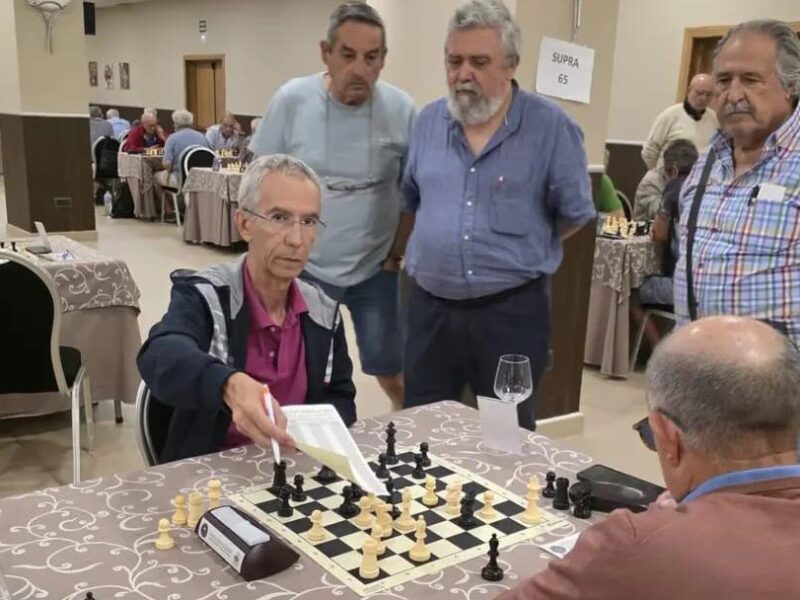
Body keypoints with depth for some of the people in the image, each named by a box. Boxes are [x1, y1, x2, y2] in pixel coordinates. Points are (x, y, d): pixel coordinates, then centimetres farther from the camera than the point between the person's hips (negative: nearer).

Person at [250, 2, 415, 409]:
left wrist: (400, 249, 1)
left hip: (376, 270, 1)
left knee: (389, 368, 13)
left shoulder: (401, 109, -8)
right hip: (304, 267, 0)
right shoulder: (291, 100, -10)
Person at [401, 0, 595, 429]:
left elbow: (575, 215, -1)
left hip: (511, 309, -4)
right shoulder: (428, 121, 5)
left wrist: (518, 252, 7)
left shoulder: (551, 127, -10)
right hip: (430, 305, 4)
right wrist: (439, 242, 12)